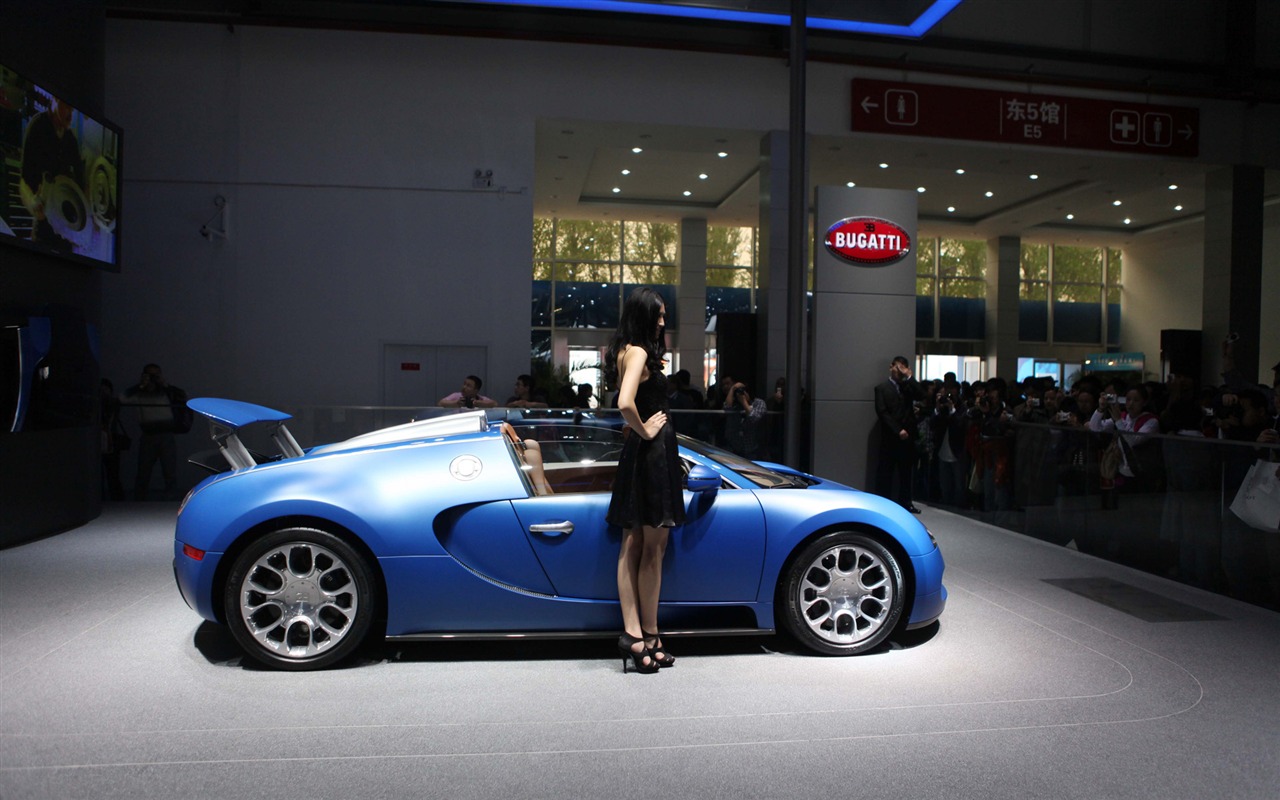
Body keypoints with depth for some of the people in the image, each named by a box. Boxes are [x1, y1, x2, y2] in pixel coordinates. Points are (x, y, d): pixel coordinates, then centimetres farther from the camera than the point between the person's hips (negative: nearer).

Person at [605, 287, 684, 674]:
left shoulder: (623, 351, 13)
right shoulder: (638, 352, -16)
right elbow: (625, 403, -31)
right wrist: (644, 430, -16)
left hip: (637, 454, 10)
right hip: (653, 452, -10)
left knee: (633, 546, 8)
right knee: (653, 548, -1)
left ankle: (632, 633, 14)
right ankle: (649, 637, 7)